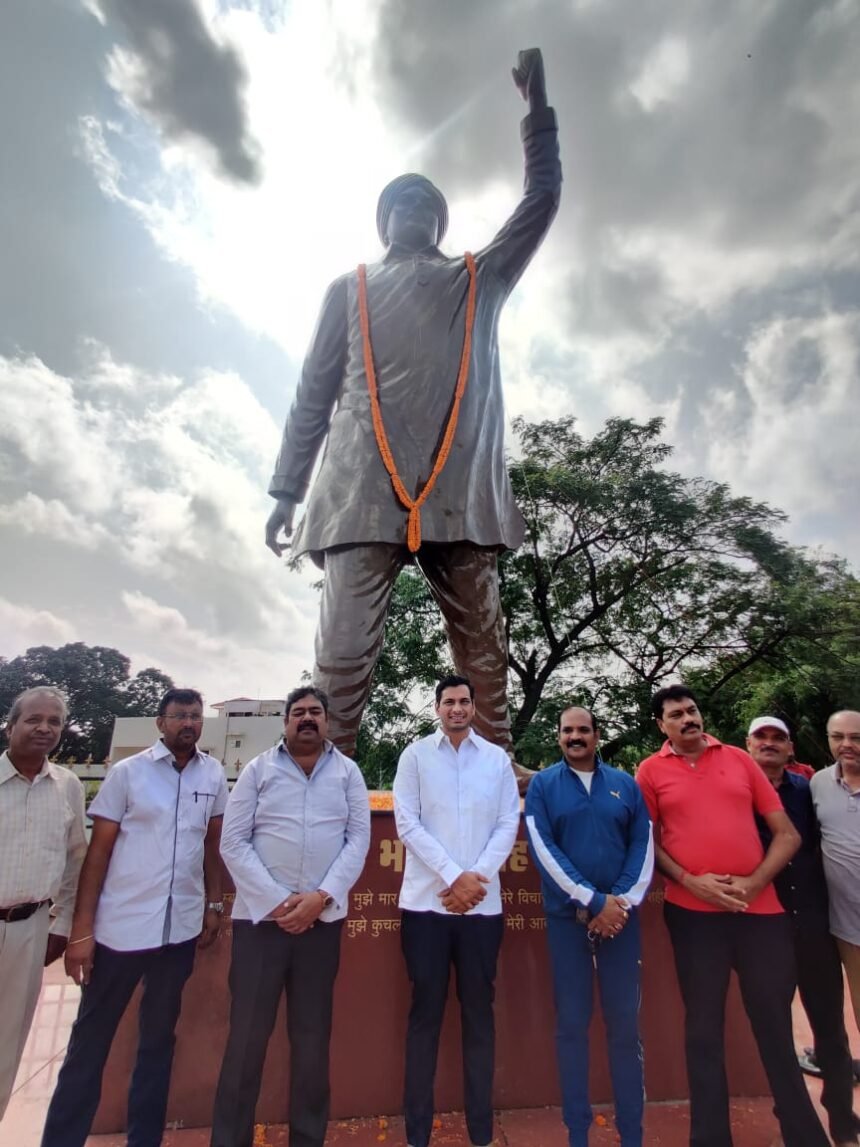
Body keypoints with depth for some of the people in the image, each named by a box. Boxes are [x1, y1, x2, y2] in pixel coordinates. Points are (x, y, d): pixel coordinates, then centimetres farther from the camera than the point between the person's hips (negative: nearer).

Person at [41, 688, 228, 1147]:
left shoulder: (213, 774, -1)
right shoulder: (126, 772, -8)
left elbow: (213, 844, 8)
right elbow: (98, 850, -5)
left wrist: (214, 905, 7)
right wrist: (81, 929, -7)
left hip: (181, 928, 3)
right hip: (120, 926, -2)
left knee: (159, 1038, 17)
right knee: (90, 1039, 11)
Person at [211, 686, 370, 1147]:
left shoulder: (348, 772, 4)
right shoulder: (257, 769, 2)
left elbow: (358, 840, -1)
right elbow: (233, 842, -4)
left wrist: (321, 897, -12)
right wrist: (276, 901, -11)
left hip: (323, 917, 1)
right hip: (260, 915, -1)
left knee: (313, 1035, 12)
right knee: (248, 1033, 6)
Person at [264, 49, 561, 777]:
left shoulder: (479, 280, 28)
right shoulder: (352, 289, 24)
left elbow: (543, 199, 29)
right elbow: (314, 393, 16)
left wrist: (537, 105, 25)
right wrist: (289, 488, 8)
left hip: (461, 493, 2)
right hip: (365, 491, -1)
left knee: (485, 657, 1)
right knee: (343, 655, -9)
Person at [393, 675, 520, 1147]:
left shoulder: (497, 758, 4)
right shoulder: (415, 754, -1)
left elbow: (508, 825, 1)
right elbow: (407, 823, -6)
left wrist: (476, 877, -10)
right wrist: (453, 876, -13)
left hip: (482, 904, 2)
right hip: (426, 901, -1)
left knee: (479, 1012, 12)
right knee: (425, 1012, 9)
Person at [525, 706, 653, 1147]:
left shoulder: (625, 783, 4)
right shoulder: (542, 785, -2)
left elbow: (643, 845, 1)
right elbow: (543, 848, -9)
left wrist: (623, 901, -11)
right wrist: (592, 901, -14)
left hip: (620, 917, 2)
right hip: (567, 917, -1)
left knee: (625, 1023, 10)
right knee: (572, 1024, 9)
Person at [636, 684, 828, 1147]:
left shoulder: (739, 759, 5)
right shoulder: (652, 770, 0)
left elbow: (788, 835, 4)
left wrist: (753, 883, -7)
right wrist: (690, 881, -11)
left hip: (760, 908, 1)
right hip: (693, 913, -1)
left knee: (776, 1024, 9)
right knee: (704, 1027, 11)